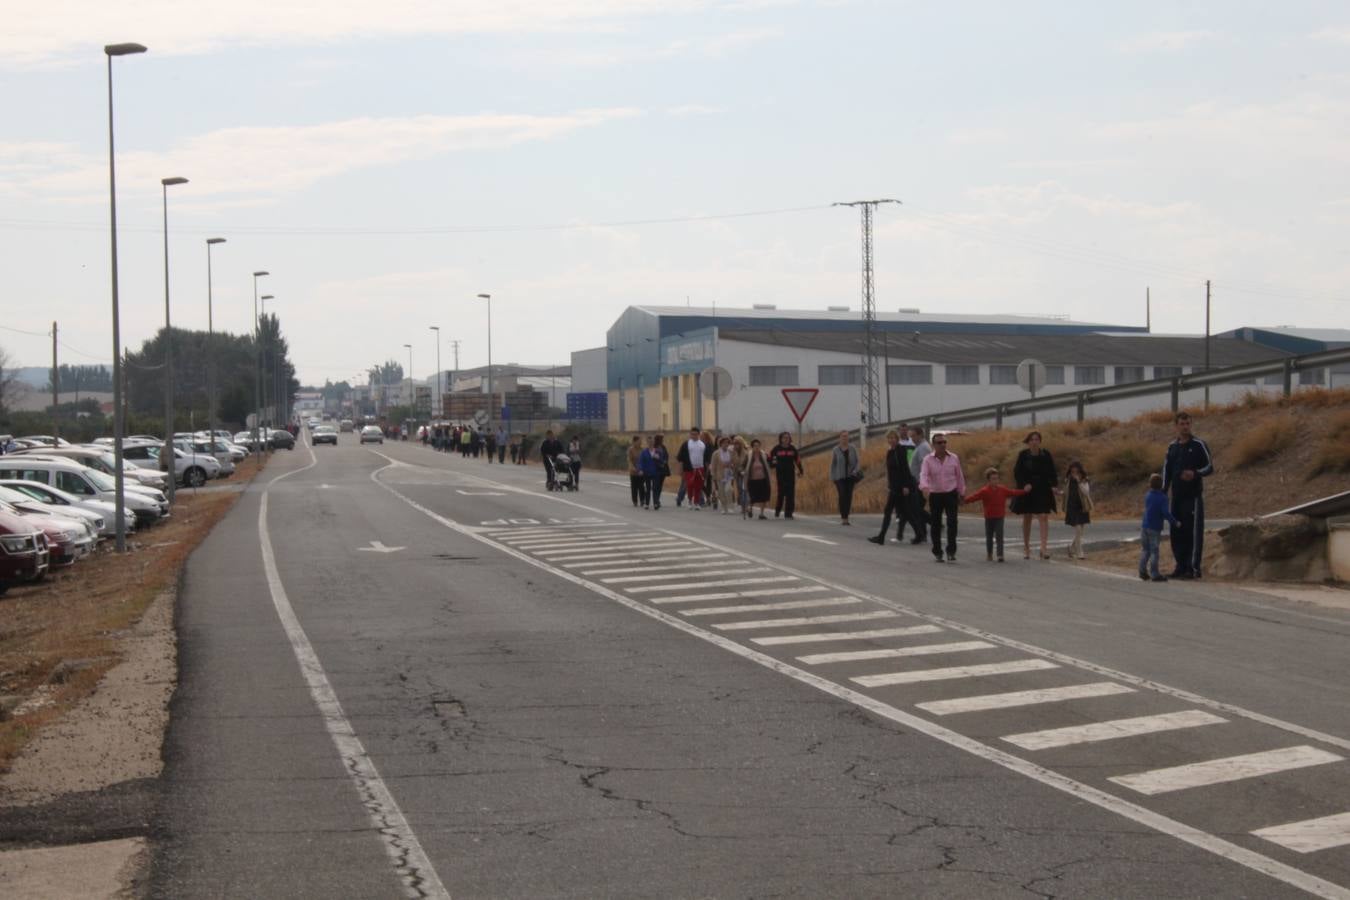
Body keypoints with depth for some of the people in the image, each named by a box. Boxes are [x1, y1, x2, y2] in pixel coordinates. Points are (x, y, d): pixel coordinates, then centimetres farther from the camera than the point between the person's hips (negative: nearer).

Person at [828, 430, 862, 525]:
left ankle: (846, 518, 8)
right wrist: (832, 480, 0)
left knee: (849, 496, 0)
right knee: (842, 495, -15)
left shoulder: (852, 449, 7)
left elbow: (858, 461, 5)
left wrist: (856, 470, -16)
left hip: (850, 477, 3)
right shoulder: (835, 450, 0)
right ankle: (843, 518, -10)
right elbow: (832, 465, 2)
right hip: (839, 477, -3)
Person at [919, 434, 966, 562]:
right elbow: (924, 475, -18)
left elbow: (959, 477, 10)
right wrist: (925, 488, -37)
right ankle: (937, 552, 17)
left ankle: (951, 552, -9)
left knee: (952, 523, -12)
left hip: (951, 494, 0)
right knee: (935, 525, 4)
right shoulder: (928, 460, -4)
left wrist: (961, 494, 11)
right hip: (935, 495, 0)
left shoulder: (954, 458, 2)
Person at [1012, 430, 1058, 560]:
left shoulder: (1046, 455, -1)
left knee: (1044, 517, -12)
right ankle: (1026, 548, 20)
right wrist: (1024, 484, -18)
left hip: (1043, 491, 0)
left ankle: (1044, 547, -18)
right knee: (1027, 519, 9)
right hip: (1027, 491, 0)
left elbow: (1052, 472, 4)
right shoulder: (1023, 455, -3)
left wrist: (1054, 485, -9)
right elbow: (1017, 473, -4)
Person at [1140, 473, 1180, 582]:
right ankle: (1154, 574, 2)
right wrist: (1175, 522, -7)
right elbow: (1166, 513, -19)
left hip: (1144, 527, 5)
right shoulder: (1162, 498, -13)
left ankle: (1143, 572, 15)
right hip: (1155, 529, -5)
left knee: (1145, 550, 13)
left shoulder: (1147, 496, 4)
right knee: (1154, 551, 0)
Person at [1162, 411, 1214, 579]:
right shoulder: (1172, 446, 14)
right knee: (1177, 532, 6)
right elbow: (1166, 469, 19)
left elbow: (1210, 467, -2)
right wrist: (1163, 491, 11)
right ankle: (1181, 565, 14)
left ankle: (1194, 567, -7)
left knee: (1194, 532, -7)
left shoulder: (1199, 445, -2)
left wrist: (1195, 474, -20)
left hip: (1193, 496, -6)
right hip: (1177, 496, 6)